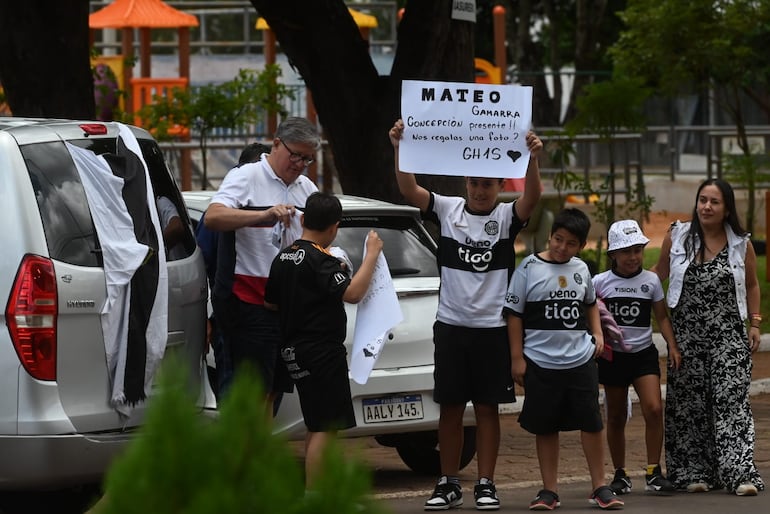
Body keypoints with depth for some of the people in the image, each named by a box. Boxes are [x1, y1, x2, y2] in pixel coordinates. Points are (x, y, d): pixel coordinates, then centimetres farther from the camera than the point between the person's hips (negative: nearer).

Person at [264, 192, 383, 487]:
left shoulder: (283, 258, 10)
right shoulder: (321, 261, -16)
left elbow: (270, 303, 18)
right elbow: (352, 293, -26)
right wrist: (372, 254, -19)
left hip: (295, 352, 9)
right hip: (322, 352, -9)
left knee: (316, 426, 18)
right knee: (325, 428, -7)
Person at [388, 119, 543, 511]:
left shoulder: (507, 217, -2)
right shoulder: (448, 210, 2)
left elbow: (532, 197, -22)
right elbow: (408, 190, -10)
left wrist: (532, 158, -39)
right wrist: (399, 149, -25)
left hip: (493, 327, -2)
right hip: (451, 325, 2)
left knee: (487, 408, 4)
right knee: (450, 407, 6)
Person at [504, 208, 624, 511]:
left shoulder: (581, 269, 8)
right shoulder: (530, 268, -4)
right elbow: (514, 313, -2)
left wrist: (597, 332, 12)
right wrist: (517, 358, -5)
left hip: (581, 360, 3)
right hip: (541, 363, -3)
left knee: (592, 423, 1)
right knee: (546, 428, 5)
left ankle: (599, 488, 9)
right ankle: (549, 491, 12)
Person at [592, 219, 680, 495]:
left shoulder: (651, 281, 3)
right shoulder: (600, 283, -1)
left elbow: (662, 317, 8)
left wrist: (672, 346, -3)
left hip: (643, 353, 0)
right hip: (613, 355, 0)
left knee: (654, 408, -16)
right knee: (616, 417, 7)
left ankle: (654, 472, -9)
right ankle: (620, 474, 18)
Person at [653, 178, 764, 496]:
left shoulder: (740, 244, 3)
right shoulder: (677, 237, 2)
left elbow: (751, 285, 13)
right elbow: (660, 273, 14)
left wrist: (754, 324, 8)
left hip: (728, 335, -1)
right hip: (687, 335, 1)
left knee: (731, 399, -10)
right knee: (689, 403, 2)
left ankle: (740, 473, -15)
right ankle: (694, 472, 9)